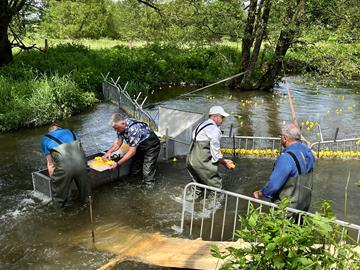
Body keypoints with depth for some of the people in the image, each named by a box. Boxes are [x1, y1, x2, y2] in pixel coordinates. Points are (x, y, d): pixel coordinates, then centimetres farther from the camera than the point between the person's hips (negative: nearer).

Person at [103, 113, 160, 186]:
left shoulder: (133, 129, -37)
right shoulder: (121, 127, -11)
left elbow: (132, 151, -34)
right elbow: (118, 142, 1)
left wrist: (117, 164, -33)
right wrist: (109, 152, -17)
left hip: (151, 146, -8)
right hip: (140, 147, 9)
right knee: (133, 172, 9)